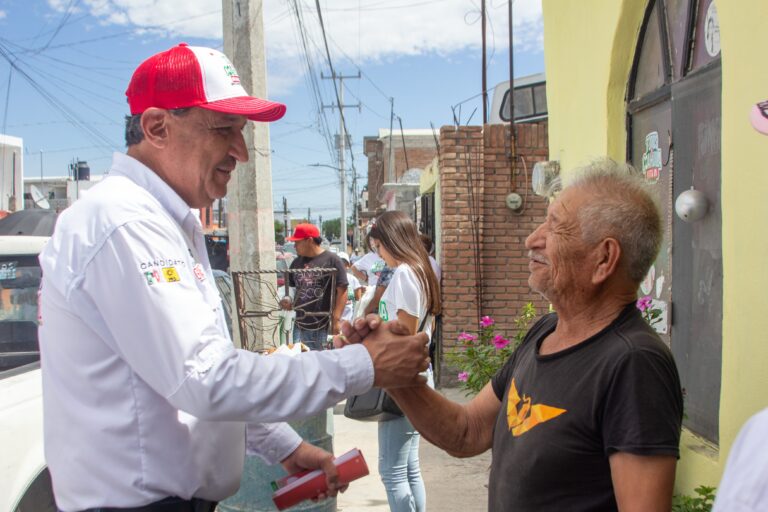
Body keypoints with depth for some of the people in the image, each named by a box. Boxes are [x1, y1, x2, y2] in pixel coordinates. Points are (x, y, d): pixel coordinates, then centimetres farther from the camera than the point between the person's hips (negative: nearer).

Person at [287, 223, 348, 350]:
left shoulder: (332, 260, -6)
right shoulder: (297, 263, 12)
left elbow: (342, 291, -9)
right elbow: (290, 287, 25)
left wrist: (336, 320, -14)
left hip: (324, 326, -5)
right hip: (300, 326, 6)